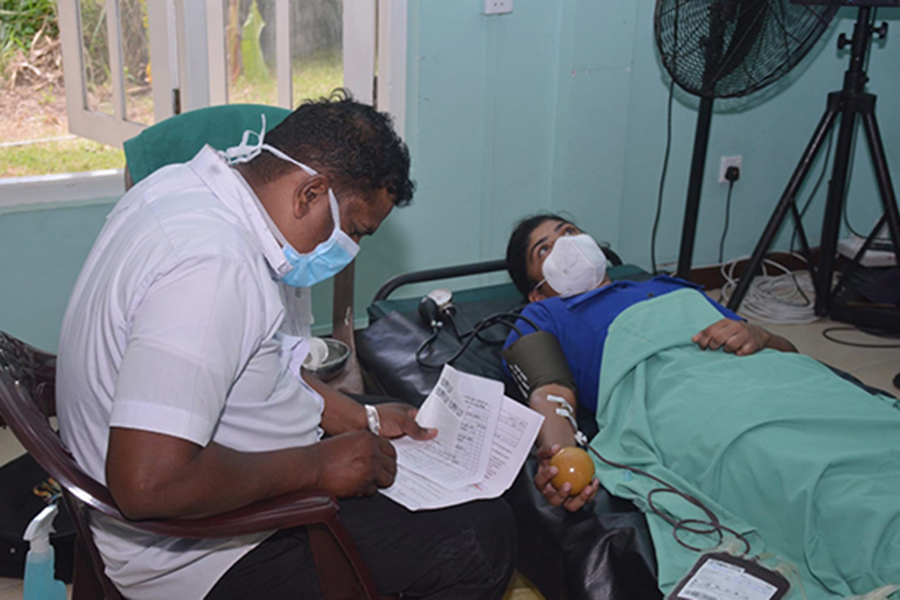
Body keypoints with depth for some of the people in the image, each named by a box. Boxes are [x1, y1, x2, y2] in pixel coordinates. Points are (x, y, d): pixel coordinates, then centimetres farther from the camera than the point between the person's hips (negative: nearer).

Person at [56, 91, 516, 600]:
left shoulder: (184, 185, 1)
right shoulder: (212, 265, -32)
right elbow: (150, 483, -37)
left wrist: (362, 419, 11)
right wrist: (314, 466, -24)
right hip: (198, 556, -10)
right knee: (483, 540, -12)